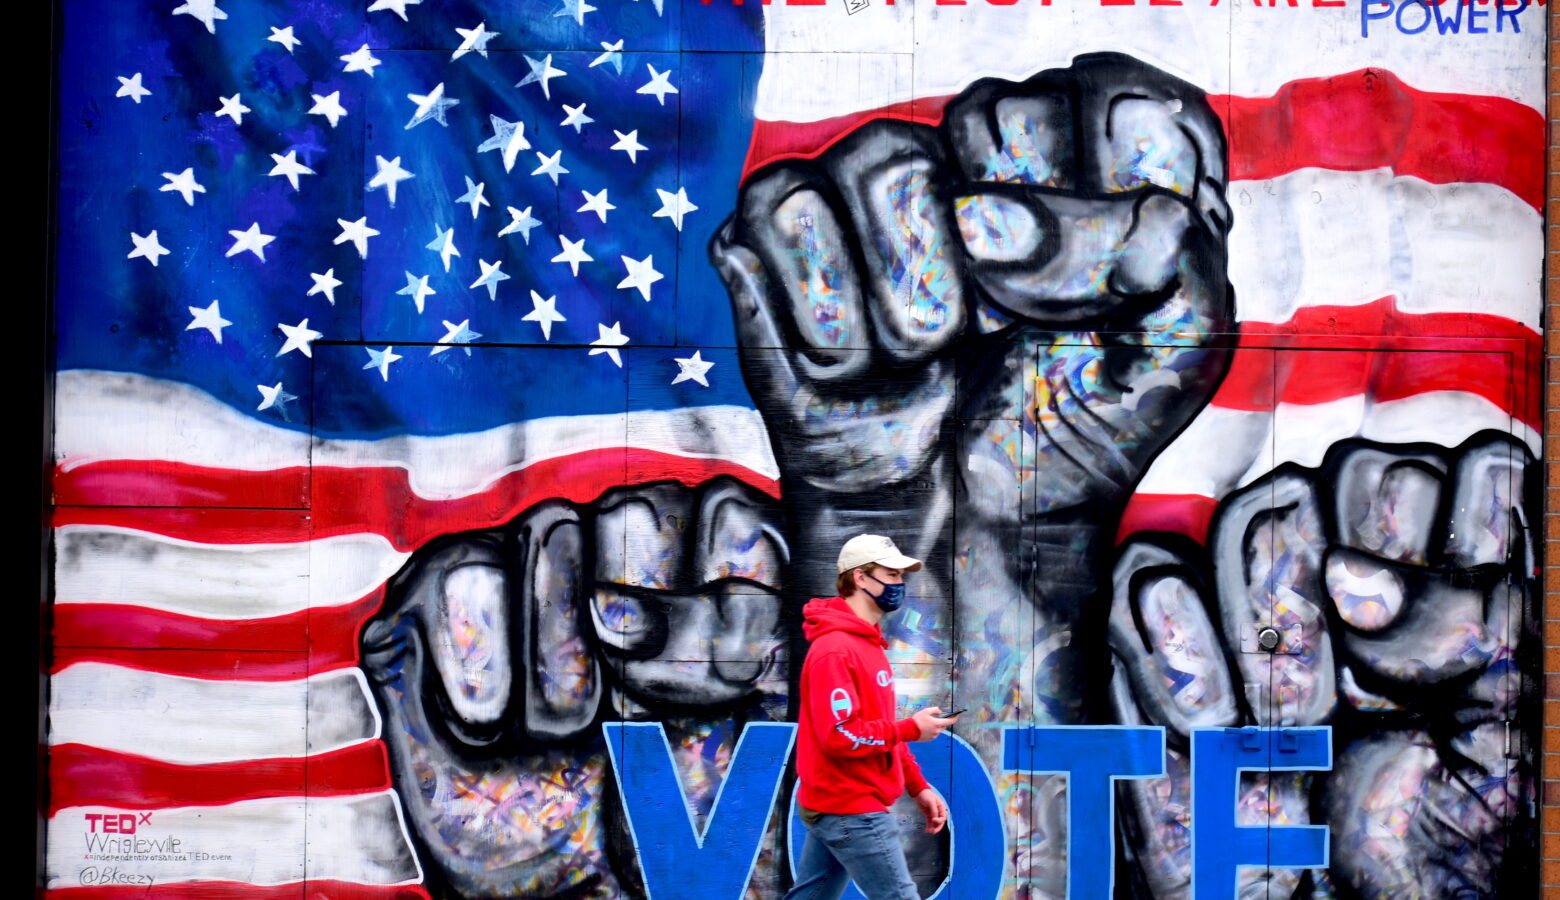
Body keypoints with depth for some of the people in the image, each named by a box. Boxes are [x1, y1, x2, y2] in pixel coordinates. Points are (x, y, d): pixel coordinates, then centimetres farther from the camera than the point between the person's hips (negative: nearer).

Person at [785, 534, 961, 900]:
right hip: (851, 810, -10)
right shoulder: (834, 650, -18)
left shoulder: (868, 643, 14)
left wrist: (917, 786, 13)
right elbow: (840, 736, -24)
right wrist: (911, 729, -16)